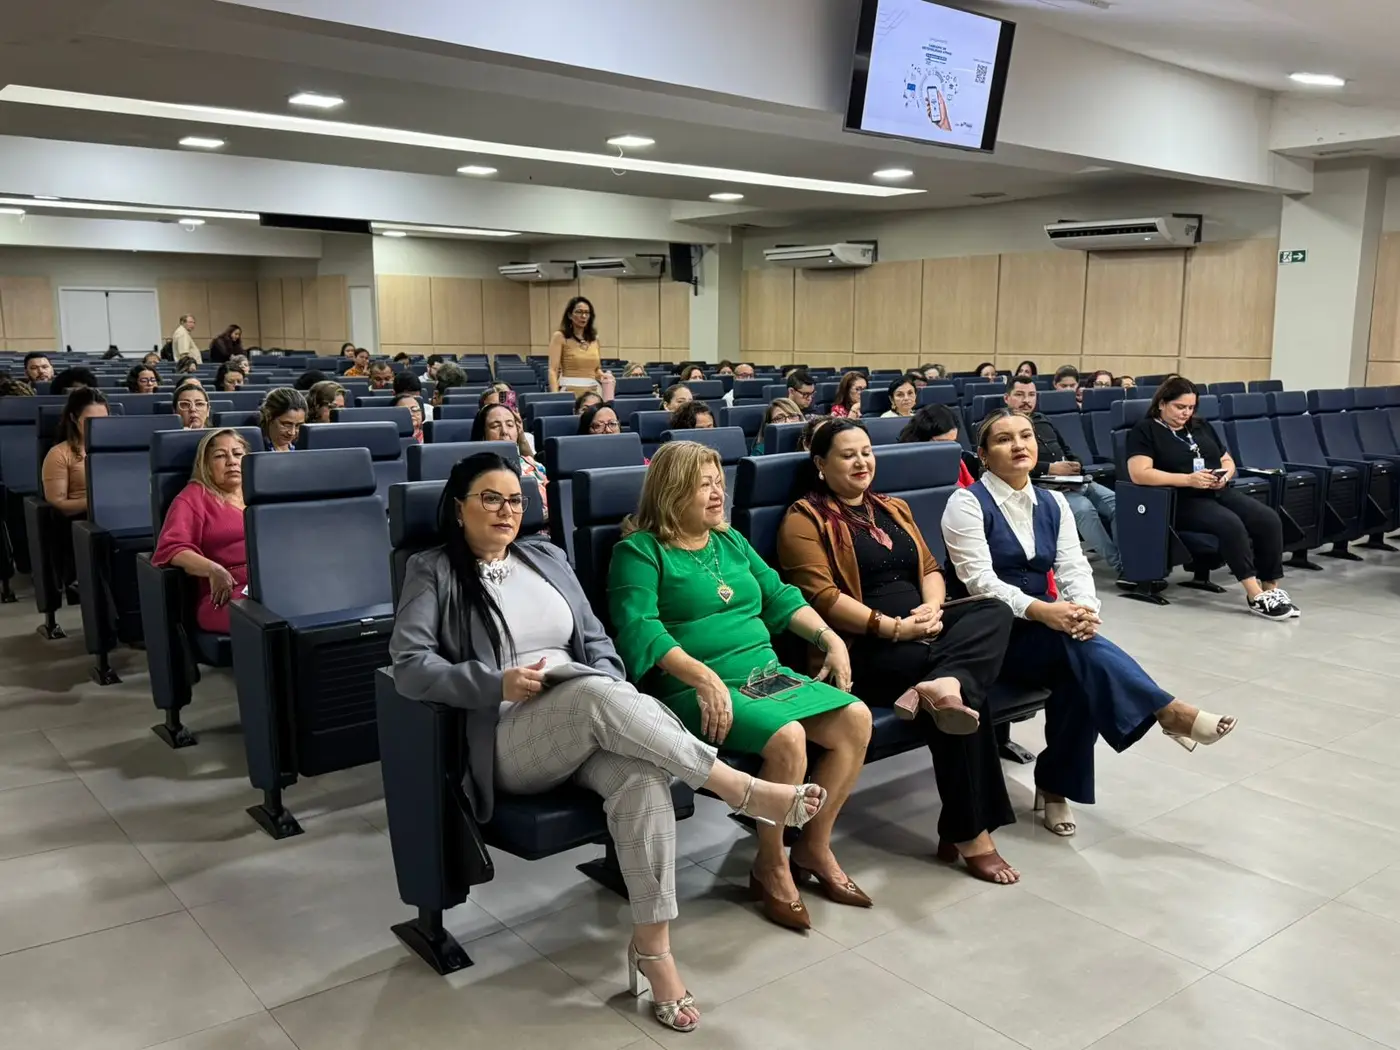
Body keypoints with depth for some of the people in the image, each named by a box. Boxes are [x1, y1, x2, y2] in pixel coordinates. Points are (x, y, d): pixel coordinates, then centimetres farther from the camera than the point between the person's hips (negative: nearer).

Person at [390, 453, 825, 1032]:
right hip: (508, 739, -4)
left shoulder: (547, 557, 18)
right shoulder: (433, 571, 4)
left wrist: (615, 701, -5)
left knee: (641, 776, -31)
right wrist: (498, 684, -18)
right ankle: (743, 789, -30)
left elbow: (595, 640, 15)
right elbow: (409, 665, -7)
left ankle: (652, 945, -25)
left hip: (588, 724, 4)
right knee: (594, 694, -36)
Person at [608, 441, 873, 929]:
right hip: (698, 689, -7)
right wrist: (702, 676, -28)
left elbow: (779, 596, 21)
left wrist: (829, 637, 6)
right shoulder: (640, 550, -3)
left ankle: (814, 848, 4)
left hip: (768, 674, 8)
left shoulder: (730, 540, 20)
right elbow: (638, 627, -16)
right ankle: (771, 867, -7)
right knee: (787, 738, -31)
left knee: (855, 719, -12)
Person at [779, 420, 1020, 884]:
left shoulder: (893, 508, 24)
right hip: (864, 646, -7)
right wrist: (894, 627, -18)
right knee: (963, 696, -28)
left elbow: (929, 567, 18)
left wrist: (932, 607, -6)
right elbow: (822, 598, -12)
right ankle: (968, 832, -20)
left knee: (995, 612, -21)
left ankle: (944, 685, -46)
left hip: (922, 629, 7)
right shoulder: (805, 519, 0)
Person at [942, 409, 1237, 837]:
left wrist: (1085, 607, -23)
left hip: (1046, 629, 5)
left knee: (1079, 672, -27)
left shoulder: (1052, 503, 11)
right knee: (1081, 647, -32)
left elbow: (1074, 567, 0)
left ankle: (1055, 786, -11)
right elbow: (980, 582, -17)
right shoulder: (967, 503, -8)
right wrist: (1041, 611, -31)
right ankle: (1169, 712, -27)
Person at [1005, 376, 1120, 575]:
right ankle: (1119, 565, -24)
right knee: (1083, 507, -32)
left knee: (1118, 501, -12)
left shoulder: (1042, 420, 24)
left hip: (1072, 482, 8)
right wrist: (1050, 468, -20)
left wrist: (1075, 465, 7)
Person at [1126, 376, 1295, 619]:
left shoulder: (1201, 426, 22)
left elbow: (1228, 461, 24)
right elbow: (1139, 473, -15)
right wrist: (1188, 479, -21)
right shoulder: (1145, 430, 0)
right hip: (1181, 500, -7)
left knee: (1269, 519, -19)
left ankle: (1271, 588, -13)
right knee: (1230, 524, -33)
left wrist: (1224, 475, -2)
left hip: (1220, 492, 7)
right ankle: (1255, 595, -28)